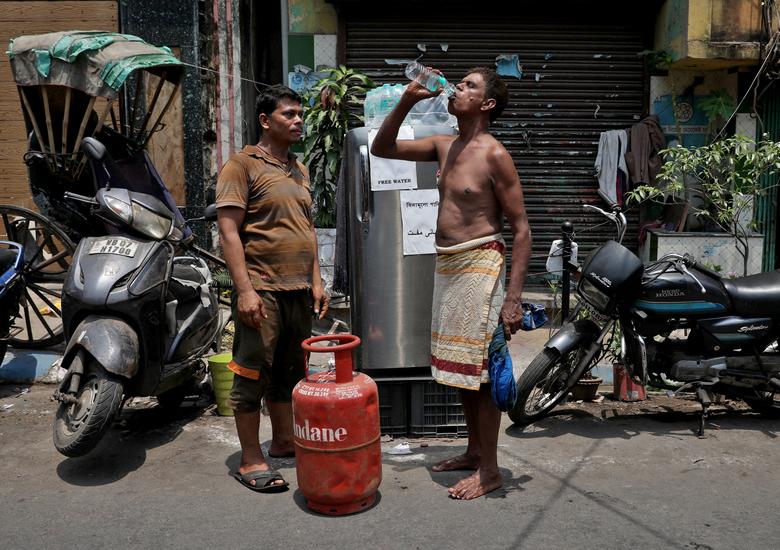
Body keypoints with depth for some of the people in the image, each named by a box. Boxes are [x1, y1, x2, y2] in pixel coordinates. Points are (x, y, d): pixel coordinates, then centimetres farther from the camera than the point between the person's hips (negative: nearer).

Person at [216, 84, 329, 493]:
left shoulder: (299, 169, 17)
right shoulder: (243, 164, -6)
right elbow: (228, 231, -12)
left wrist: (316, 281, 15)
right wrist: (244, 289, -19)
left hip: (298, 289, 8)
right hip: (262, 289, -7)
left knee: (290, 370, 16)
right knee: (253, 373, -1)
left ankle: (282, 441, 31)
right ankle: (250, 461, 10)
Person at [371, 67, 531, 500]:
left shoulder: (494, 155, -11)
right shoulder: (445, 147, 10)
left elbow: (521, 229, -13)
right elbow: (382, 148, 15)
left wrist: (513, 297, -19)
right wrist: (406, 101, 2)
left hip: (479, 265, -8)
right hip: (446, 266, 8)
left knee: (480, 368, -2)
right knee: (459, 367, 15)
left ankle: (489, 470, 12)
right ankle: (474, 451, 31)